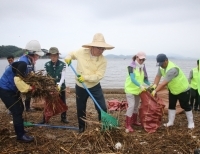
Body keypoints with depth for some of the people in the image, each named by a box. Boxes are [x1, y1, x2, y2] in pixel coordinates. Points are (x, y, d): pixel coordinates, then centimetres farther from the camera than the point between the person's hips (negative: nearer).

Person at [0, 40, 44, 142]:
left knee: (20, 108, 18)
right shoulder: (23, 62, -27)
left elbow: (26, 76, 14)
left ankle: (19, 128, 36)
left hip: (12, 89, 10)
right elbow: (17, 80, -36)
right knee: (17, 111, -5)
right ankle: (21, 136, 6)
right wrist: (30, 88, -28)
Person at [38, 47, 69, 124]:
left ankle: (63, 118, 29)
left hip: (61, 87, -1)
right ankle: (45, 118, 26)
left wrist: (59, 85, -34)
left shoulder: (62, 64, -12)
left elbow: (63, 77, -17)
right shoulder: (46, 65, -6)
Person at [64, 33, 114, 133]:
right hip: (80, 87, 1)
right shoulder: (81, 52, -11)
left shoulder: (103, 60, -15)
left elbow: (99, 76, -20)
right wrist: (68, 57, -10)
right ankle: (81, 128, 33)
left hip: (95, 87, -1)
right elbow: (72, 53, 12)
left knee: (102, 108, -3)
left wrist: (86, 77, -30)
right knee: (81, 109, 13)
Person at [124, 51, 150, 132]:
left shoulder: (143, 67, 3)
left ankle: (134, 120, 35)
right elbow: (132, 78, -29)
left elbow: (145, 79, 10)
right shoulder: (131, 66, -17)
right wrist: (140, 85, -42)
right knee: (131, 106, -14)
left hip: (138, 89, 7)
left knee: (136, 105, 17)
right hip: (130, 89, -7)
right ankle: (127, 125, -9)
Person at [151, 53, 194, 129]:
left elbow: (164, 83, -39)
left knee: (185, 106, 3)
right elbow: (158, 76, -9)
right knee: (171, 105, 12)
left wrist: (155, 91, -36)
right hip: (172, 90, 8)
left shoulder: (172, 69, -38)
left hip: (183, 89, -8)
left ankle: (191, 122, 20)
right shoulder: (161, 67, -9)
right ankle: (170, 122, 23)